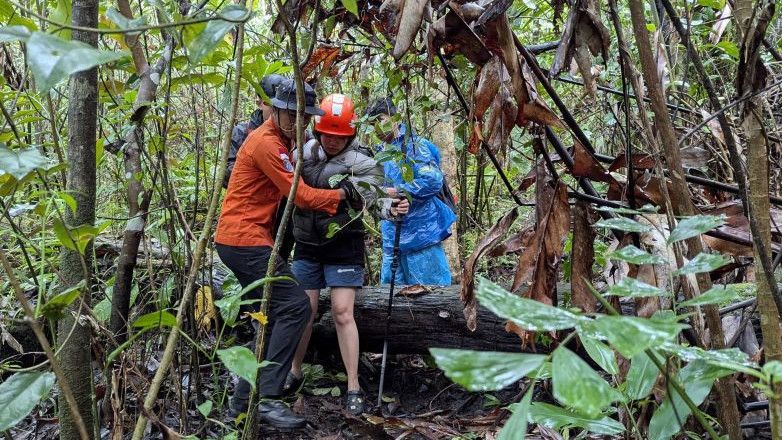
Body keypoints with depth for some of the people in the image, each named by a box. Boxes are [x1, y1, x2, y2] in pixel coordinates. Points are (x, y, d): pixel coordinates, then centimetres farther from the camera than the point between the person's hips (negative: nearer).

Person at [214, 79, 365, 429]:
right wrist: (341, 195, -3)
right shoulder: (266, 143, -15)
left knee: (274, 318, 12)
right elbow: (301, 196, -16)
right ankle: (267, 398, -15)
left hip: (242, 241, 10)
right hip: (245, 239, -10)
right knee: (295, 306, -15)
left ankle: (243, 401, 17)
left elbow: (293, 188, 18)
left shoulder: (281, 141, 18)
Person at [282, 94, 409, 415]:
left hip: (343, 246, -4)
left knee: (342, 313, -5)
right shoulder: (305, 151, 1)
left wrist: (390, 207, -48)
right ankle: (294, 373, 28)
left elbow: (372, 197, -28)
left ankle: (353, 387, 6)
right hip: (307, 245, 4)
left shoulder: (360, 161, -13)